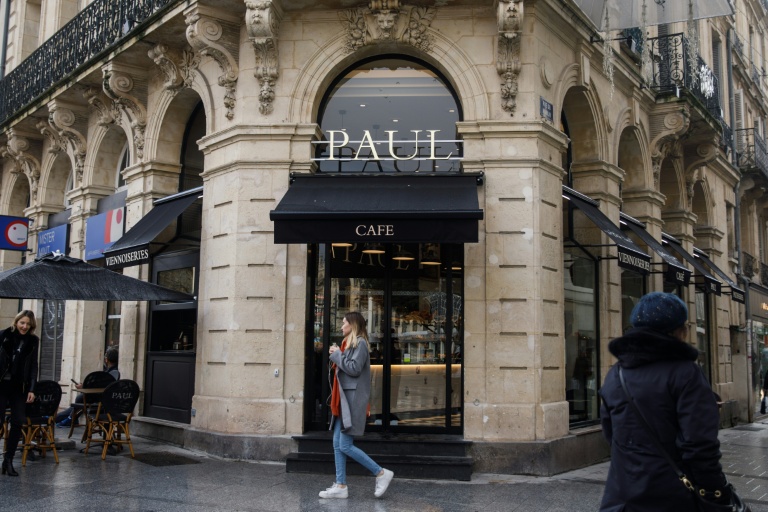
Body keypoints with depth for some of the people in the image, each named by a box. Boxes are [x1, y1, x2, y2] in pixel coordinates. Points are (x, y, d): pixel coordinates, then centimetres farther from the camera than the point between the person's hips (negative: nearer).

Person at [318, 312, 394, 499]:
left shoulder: (360, 343, -10)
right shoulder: (350, 343, 19)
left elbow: (354, 369, -19)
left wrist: (337, 354, -11)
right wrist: (337, 355, 10)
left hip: (353, 399, -10)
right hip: (344, 399, 10)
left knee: (345, 445, -10)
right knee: (337, 444, 6)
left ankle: (381, 473, -1)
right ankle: (341, 486, 9)